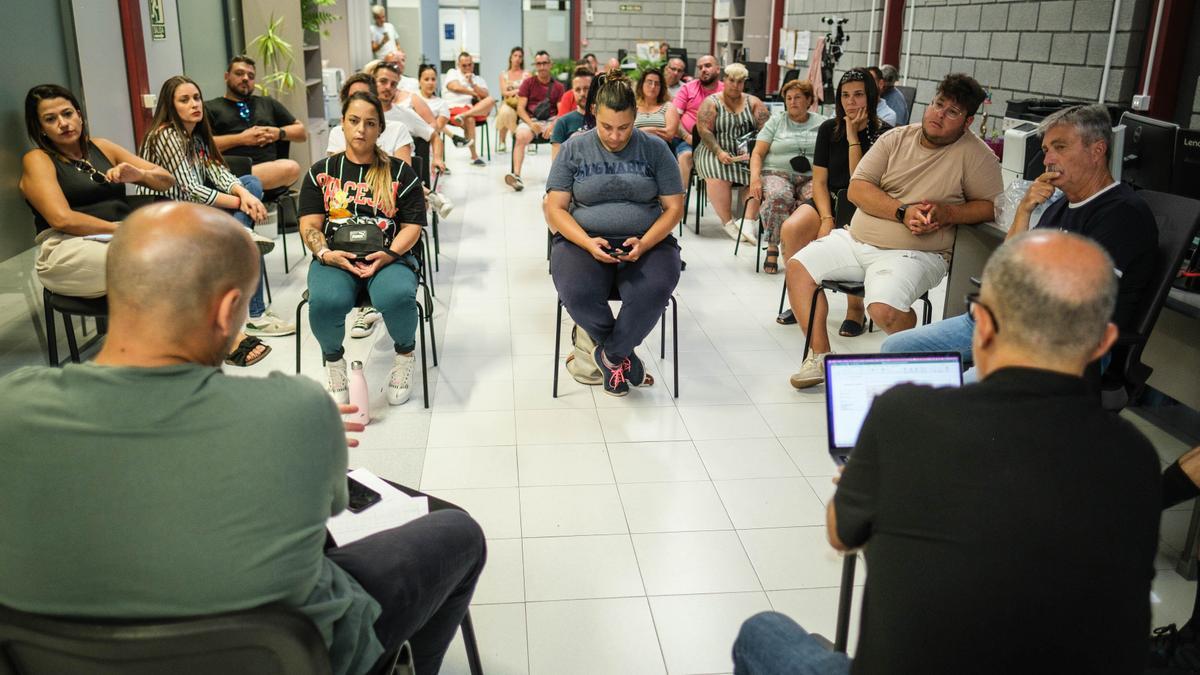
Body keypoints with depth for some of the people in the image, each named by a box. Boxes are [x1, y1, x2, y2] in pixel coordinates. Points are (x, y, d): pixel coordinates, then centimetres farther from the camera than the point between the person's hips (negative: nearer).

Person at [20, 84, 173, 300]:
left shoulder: (102, 147, 20)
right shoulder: (37, 160, 6)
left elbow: (167, 180, 17)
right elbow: (62, 219, -9)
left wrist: (139, 174, -4)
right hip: (69, 251, -5)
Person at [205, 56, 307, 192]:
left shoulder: (268, 103, 32)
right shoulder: (209, 108, 19)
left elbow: (302, 132, 32)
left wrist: (279, 133, 11)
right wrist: (240, 139, -4)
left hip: (268, 168, 6)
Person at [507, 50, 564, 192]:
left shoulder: (558, 86, 11)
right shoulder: (528, 83, 9)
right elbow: (520, 108, 2)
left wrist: (553, 126, -17)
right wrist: (531, 124, -16)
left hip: (551, 121, 1)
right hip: (530, 120, -1)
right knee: (521, 137, -34)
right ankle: (517, 175, -41)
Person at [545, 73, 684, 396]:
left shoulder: (655, 148, 6)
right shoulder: (574, 148, 6)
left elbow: (674, 207, 5)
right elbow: (555, 208, 2)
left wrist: (644, 244, -14)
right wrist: (588, 243, -16)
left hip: (647, 241, 0)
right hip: (584, 240, 0)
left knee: (654, 291, -34)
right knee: (576, 293, -33)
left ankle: (610, 354, -8)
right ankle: (623, 355, -7)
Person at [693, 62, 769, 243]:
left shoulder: (753, 102, 15)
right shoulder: (711, 102, 7)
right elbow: (704, 130, -4)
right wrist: (719, 152, -19)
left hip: (748, 152, 2)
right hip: (717, 151, -2)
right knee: (718, 175, -35)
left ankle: (749, 221, -33)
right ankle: (728, 223, -27)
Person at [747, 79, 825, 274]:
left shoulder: (822, 124, 15)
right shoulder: (776, 121, 15)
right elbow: (757, 153, 7)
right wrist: (755, 178, -11)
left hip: (811, 177, 1)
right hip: (777, 173, -1)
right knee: (778, 198, -37)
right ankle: (772, 248, -20)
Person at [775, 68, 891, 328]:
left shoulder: (883, 133, -5)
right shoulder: (829, 129, 6)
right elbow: (819, 182, 1)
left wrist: (853, 136, -14)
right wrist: (826, 219, -14)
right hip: (828, 201, 4)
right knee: (790, 229, -27)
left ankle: (856, 309, -13)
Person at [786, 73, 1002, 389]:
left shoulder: (975, 154, -3)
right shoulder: (896, 138, 6)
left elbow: (991, 206, -2)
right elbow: (857, 188, -2)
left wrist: (948, 213, -18)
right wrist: (903, 212, -15)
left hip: (914, 253, -5)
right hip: (856, 239, 6)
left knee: (883, 309, -31)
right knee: (798, 267, -6)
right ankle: (820, 357, 1)